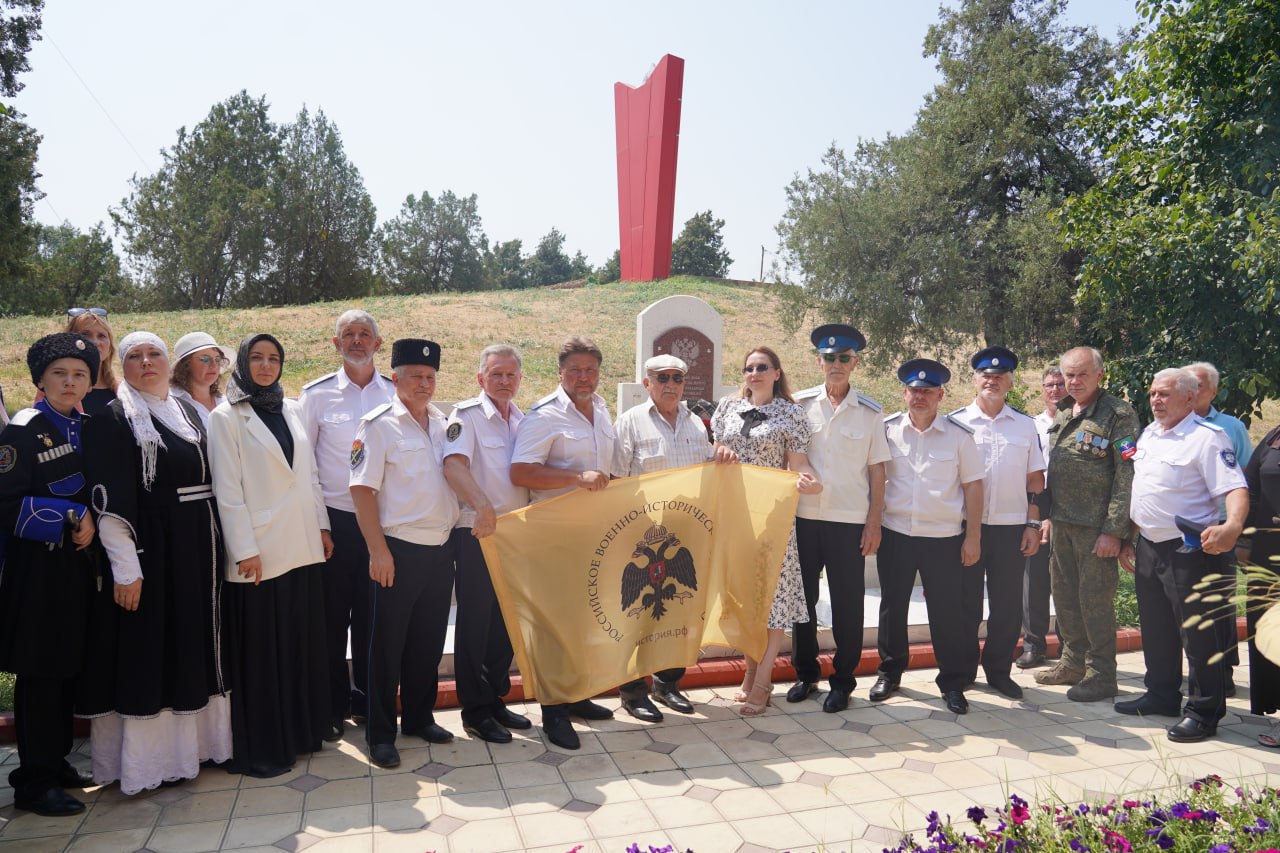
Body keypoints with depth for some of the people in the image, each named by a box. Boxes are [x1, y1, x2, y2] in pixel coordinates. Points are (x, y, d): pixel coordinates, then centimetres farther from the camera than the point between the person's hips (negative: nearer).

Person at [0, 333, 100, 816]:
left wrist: (92, 522, 0)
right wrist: (72, 518, -16)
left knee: (70, 667, 12)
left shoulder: (87, 428, 9)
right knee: (39, 672, 1)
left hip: (79, 563, 6)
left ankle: (55, 760, 26)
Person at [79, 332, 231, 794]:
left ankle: (193, 740, 27)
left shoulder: (188, 412, 12)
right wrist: (125, 568, -19)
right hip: (146, 548, -6)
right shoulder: (112, 418, -7)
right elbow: (109, 500, -13)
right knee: (147, 653, 2)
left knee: (193, 644, 14)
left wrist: (216, 546, 10)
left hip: (197, 547, 6)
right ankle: (145, 758, 14)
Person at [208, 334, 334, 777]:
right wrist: (245, 549, -13)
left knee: (305, 640, 13)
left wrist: (322, 525, 10)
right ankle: (261, 747, 14)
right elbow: (227, 490, -9)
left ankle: (306, 725, 27)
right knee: (260, 650, 2)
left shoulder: (293, 411, 12)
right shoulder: (226, 417, -4)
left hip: (303, 547, 5)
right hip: (259, 551, -5)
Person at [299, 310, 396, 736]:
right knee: (332, 616, 7)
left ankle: (369, 700, 24)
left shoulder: (395, 393, 6)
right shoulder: (317, 393, 2)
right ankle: (333, 705, 22)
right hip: (334, 520, -1)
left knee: (373, 615, 9)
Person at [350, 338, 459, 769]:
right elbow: (362, 489, -12)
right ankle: (381, 733, 16)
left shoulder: (442, 425, 12)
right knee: (387, 644, 4)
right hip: (399, 550, -6)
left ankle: (420, 717, 31)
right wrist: (378, 550, -16)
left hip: (440, 549, 6)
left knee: (429, 640, 15)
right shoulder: (378, 424, -8)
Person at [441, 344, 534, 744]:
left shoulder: (523, 420, 12)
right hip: (476, 533, -6)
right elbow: (454, 464, -25)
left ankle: (497, 700, 28)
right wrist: (482, 506, -39)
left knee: (507, 621, 13)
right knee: (475, 623, 3)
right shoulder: (466, 415, -8)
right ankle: (475, 710, 15)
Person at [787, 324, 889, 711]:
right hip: (803, 517, 1)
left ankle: (842, 681, 21)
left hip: (849, 520, -1)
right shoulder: (800, 404, 3)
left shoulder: (870, 412, 2)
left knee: (847, 603, 6)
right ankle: (805, 673, 27)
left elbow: (876, 471, 3)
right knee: (803, 596, 11)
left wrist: (874, 523, -1)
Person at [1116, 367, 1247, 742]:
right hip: (1149, 548, 8)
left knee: (1197, 633, 0)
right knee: (1156, 629, 18)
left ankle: (1204, 712, 12)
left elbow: (1235, 488, -22)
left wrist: (1232, 526, -41)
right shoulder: (1148, 435, 12)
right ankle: (1161, 695, 32)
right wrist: (1128, 539, 18)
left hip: (1189, 550, -8)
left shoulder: (1208, 437, -12)